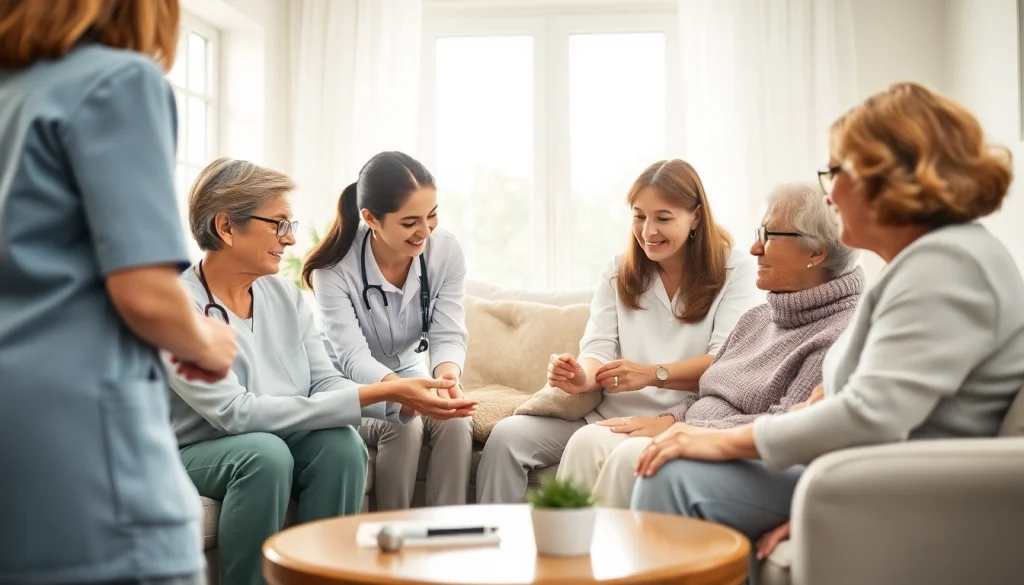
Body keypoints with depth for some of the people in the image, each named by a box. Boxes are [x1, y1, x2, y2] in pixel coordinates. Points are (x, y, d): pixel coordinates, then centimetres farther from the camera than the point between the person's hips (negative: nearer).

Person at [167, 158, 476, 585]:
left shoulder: (285, 294, -1)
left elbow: (324, 383, -4)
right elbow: (237, 412, -29)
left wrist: (400, 401, -23)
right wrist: (374, 393, -32)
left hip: (282, 441, 5)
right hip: (195, 454, -5)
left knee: (342, 443, -23)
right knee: (265, 451, -34)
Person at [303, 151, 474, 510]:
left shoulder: (446, 251, -11)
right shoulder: (334, 268, -21)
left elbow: (449, 335, -12)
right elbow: (352, 357, -27)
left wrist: (447, 372, -37)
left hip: (412, 378, 3)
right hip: (352, 390, -3)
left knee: (456, 421, -27)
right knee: (403, 425, -32)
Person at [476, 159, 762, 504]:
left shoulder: (734, 271, 3)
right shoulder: (618, 272, 14)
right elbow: (598, 350, 4)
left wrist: (653, 374, -26)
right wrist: (582, 377, -21)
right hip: (608, 417, 5)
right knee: (507, 435, -17)